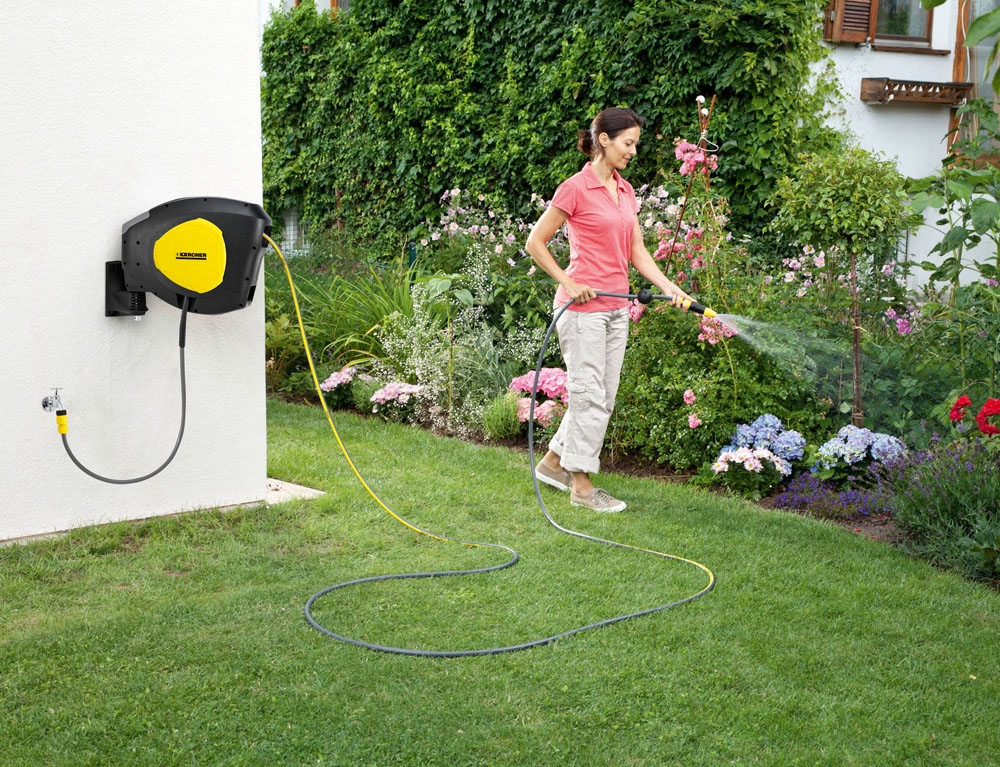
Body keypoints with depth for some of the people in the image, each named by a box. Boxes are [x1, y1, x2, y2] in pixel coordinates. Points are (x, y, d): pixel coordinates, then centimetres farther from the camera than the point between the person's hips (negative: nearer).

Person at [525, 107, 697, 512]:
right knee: (589, 394, -4)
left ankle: (553, 461, 26)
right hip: (583, 307, -8)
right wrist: (569, 284, -13)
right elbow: (535, 242, -8)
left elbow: (637, 252, 12)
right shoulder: (575, 189, -11)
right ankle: (581, 484, 6)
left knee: (603, 397, 12)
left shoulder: (626, 191, 12)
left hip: (616, 308, 8)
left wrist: (669, 287, 0)